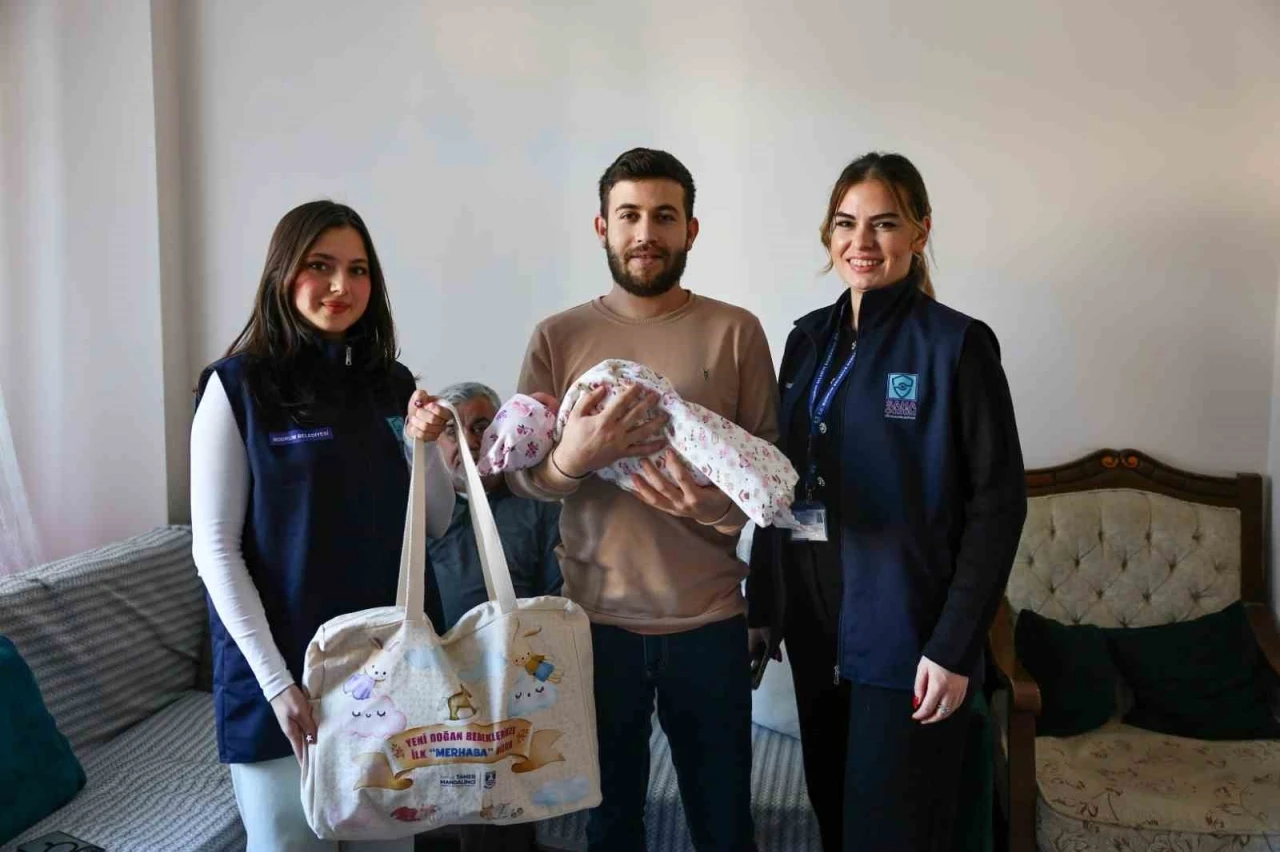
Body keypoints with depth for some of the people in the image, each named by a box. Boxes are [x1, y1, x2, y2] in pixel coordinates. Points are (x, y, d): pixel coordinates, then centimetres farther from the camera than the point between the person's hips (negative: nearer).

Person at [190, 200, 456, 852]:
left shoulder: (392, 384, 5)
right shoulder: (239, 385, -8)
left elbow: (436, 524, 8)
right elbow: (215, 548, -10)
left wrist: (423, 445, -11)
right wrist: (277, 682, -16)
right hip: (280, 668, -4)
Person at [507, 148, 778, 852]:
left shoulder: (736, 332, -1)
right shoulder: (558, 337, 1)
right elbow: (519, 473, -1)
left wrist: (717, 506, -20)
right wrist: (569, 459, -23)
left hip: (708, 616, 0)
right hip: (597, 615, 1)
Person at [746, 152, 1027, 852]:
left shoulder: (956, 344, -9)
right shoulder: (808, 338, 8)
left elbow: (997, 504, -11)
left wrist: (953, 646, -15)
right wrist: (761, 605, 10)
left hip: (904, 630, -5)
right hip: (812, 619, 5)